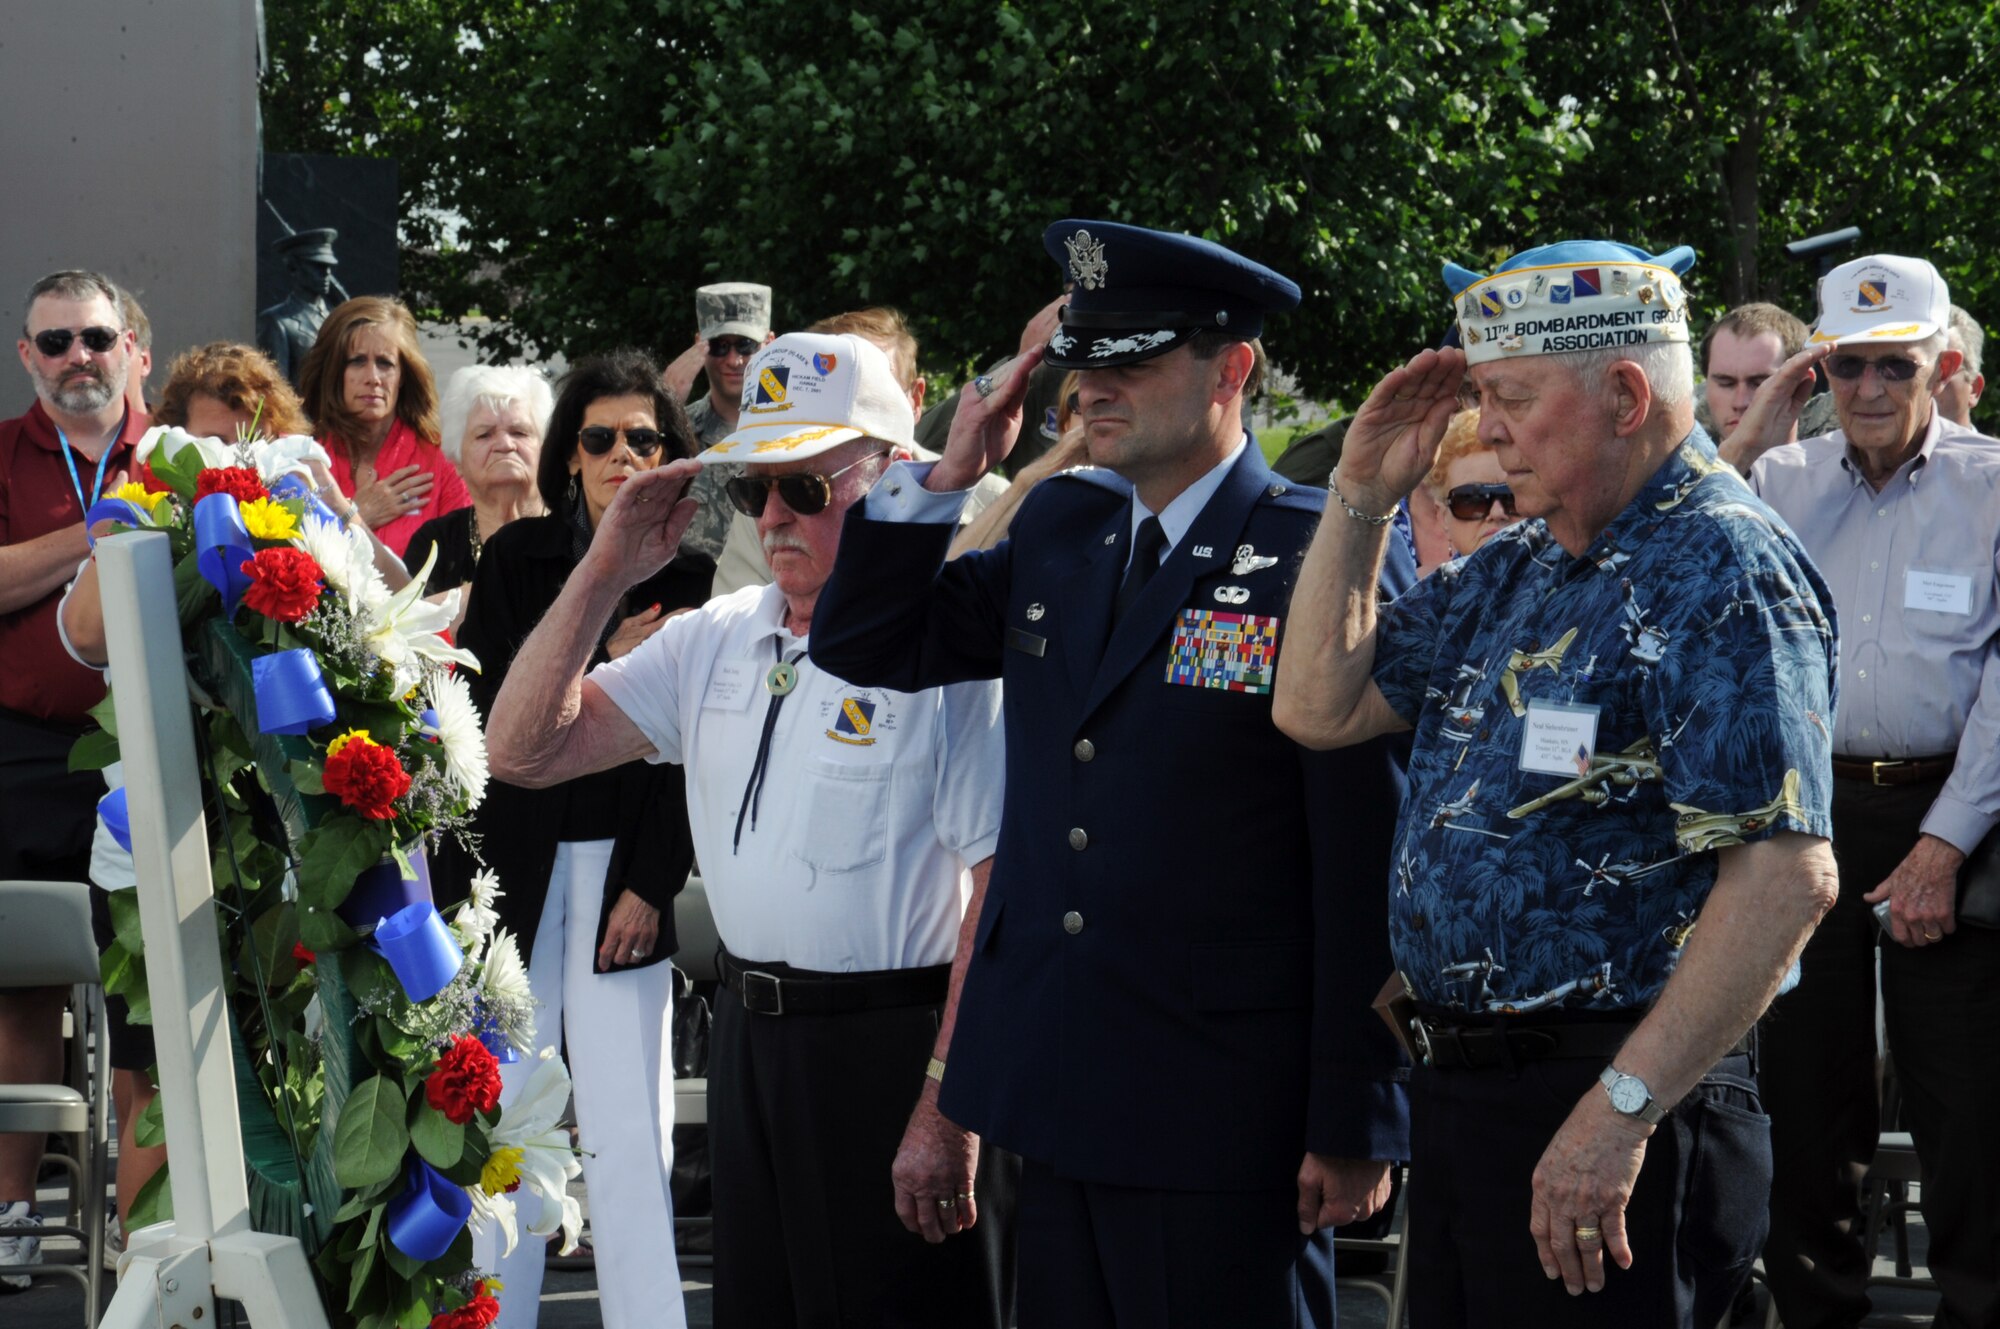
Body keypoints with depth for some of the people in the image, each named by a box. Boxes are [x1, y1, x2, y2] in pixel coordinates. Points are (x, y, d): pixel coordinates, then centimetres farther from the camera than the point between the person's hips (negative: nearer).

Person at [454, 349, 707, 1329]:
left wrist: (652, 884, -7)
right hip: (510, 853, 1)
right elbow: (483, 706, -1)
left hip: (624, 863, -1)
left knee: (629, 1117, -4)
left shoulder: (691, 572, 1)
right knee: (500, 1104, 1)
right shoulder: (515, 558, 5)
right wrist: (601, 658, -12)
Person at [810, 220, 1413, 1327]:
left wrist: (1353, 1124, -12)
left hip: (1222, 1114, -6)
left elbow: (1368, 859, -11)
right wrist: (947, 475, 3)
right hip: (1056, 1091, 6)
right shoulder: (1058, 527, 11)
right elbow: (859, 645, 18)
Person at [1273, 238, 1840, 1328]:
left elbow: (1787, 877, -25)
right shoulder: (1512, 571, 13)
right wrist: (1361, 494, 7)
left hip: (1609, 1089, -9)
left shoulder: (1723, 574, -17)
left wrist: (1622, 1109, -27)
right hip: (1458, 1085, 9)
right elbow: (1319, 707, 18)